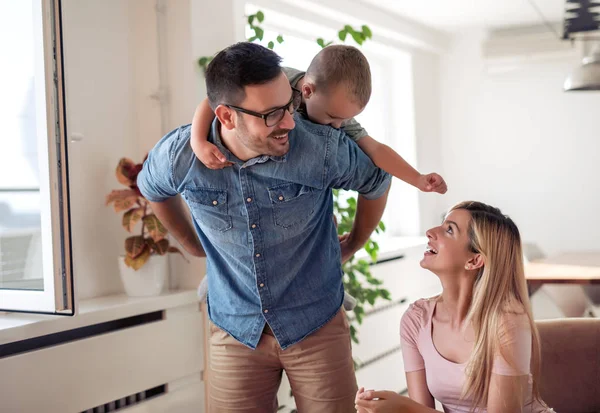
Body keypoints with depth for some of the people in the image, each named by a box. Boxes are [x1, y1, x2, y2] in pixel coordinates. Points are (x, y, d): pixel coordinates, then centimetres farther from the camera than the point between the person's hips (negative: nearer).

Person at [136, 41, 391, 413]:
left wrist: (353, 245, 13)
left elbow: (377, 182, 3)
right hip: (235, 330, 1)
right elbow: (152, 188, 11)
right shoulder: (180, 154, -15)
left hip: (318, 325, -1)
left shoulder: (325, 148, -20)